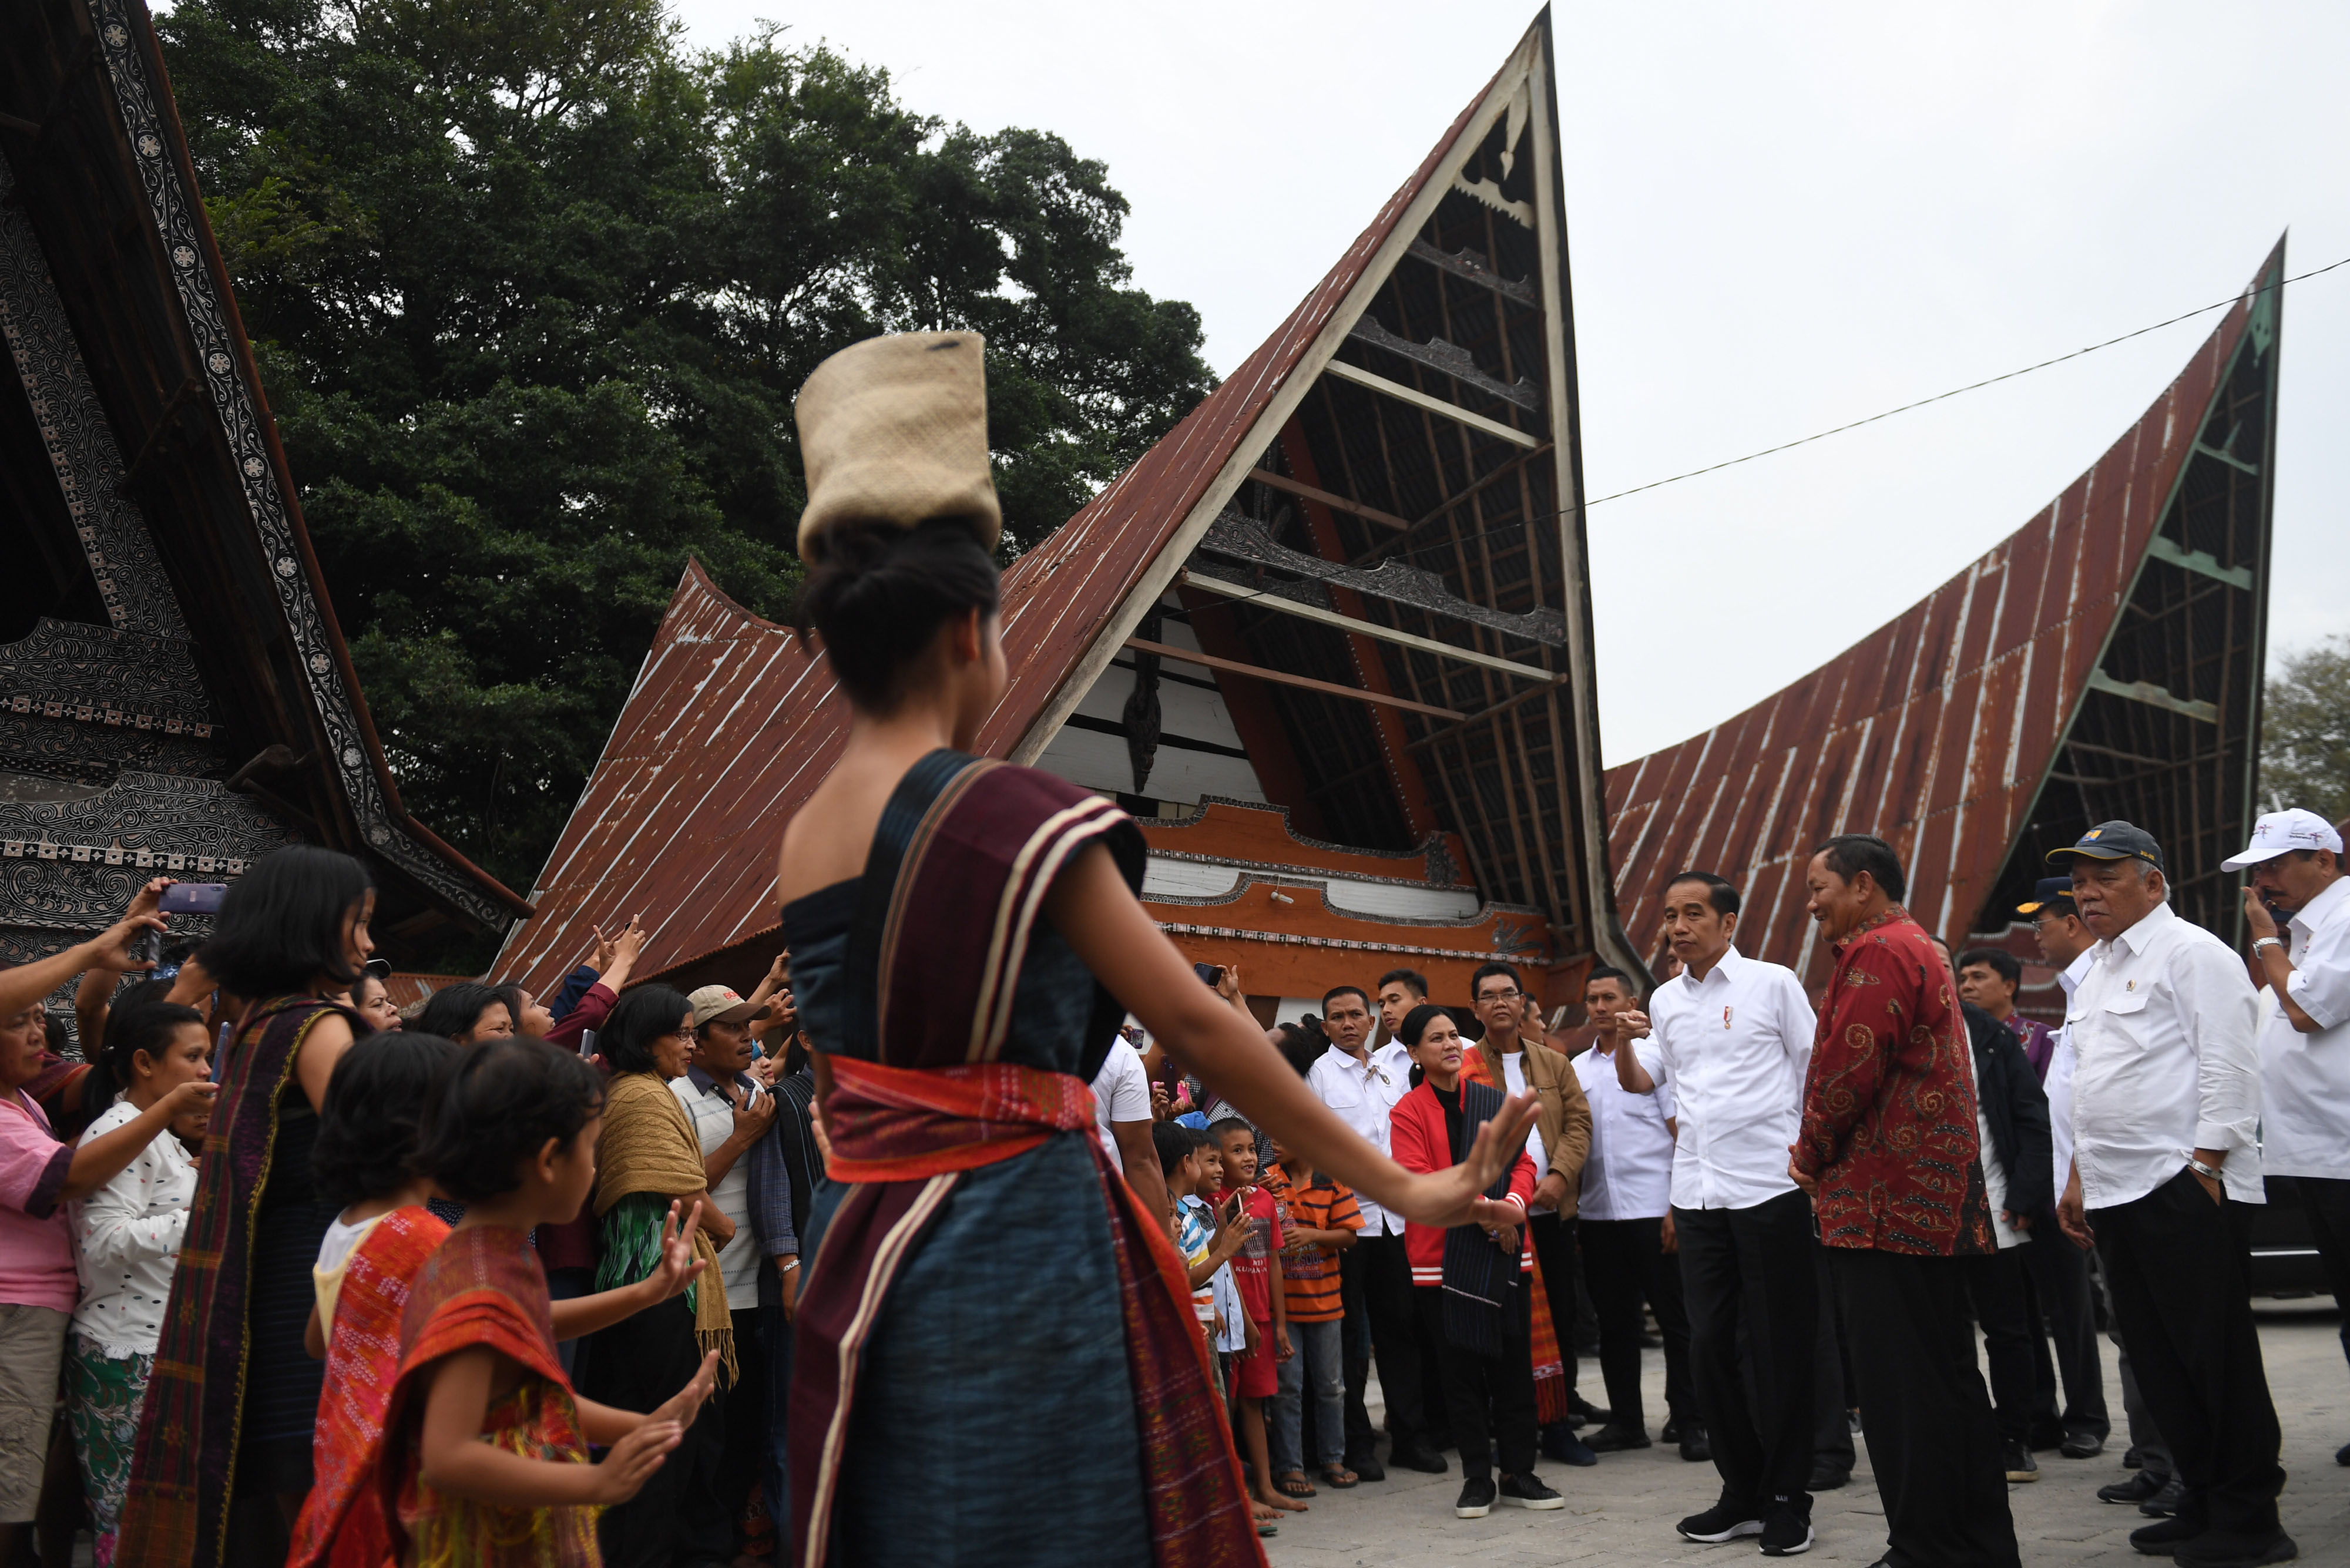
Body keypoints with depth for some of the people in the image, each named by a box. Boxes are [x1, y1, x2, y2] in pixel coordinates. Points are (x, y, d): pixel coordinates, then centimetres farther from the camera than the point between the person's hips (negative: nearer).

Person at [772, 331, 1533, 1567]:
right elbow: (1195, 1025, -15)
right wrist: (1400, 1188, -8)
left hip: (874, 1263, 8)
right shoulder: (1010, 813, -16)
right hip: (1026, 1264, -8)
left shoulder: (802, 841, 7)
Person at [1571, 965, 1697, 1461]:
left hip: (1651, 1210, -5)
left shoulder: (1655, 1055, -1)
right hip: (1598, 1212, 5)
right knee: (1614, 1322, 10)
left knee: (1675, 1318, 0)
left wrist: (1678, 1205, -13)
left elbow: (1682, 1135, -5)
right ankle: (1626, 1421, 19)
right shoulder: (1578, 1069, 13)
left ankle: (1691, 1422, 6)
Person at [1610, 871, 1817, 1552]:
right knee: (1710, 1345, 8)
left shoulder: (1772, 983, -1)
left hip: (1768, 1184, -5)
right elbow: (1643, 1085, 18)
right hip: (1696, 1193, 5)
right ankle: (1742, 1493, 21)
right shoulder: (1664, 1000, 12)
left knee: (1777, 1348, 2)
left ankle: (1787, 1499, 14)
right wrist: (1622, 1042, 0)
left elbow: (1815, 1074, 1)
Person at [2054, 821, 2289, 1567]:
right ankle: (2202, 1505, 21)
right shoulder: (2098, 972, 21)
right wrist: (2079, 1176, 22)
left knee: (2216, 1357, -4)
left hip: (2184, 1190, -9)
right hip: (2117, 1194, 9)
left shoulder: (2191, 953, -6)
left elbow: (2229, 1066, -13)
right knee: (2159, 1360, 11)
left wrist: (2205, 1164, -18)